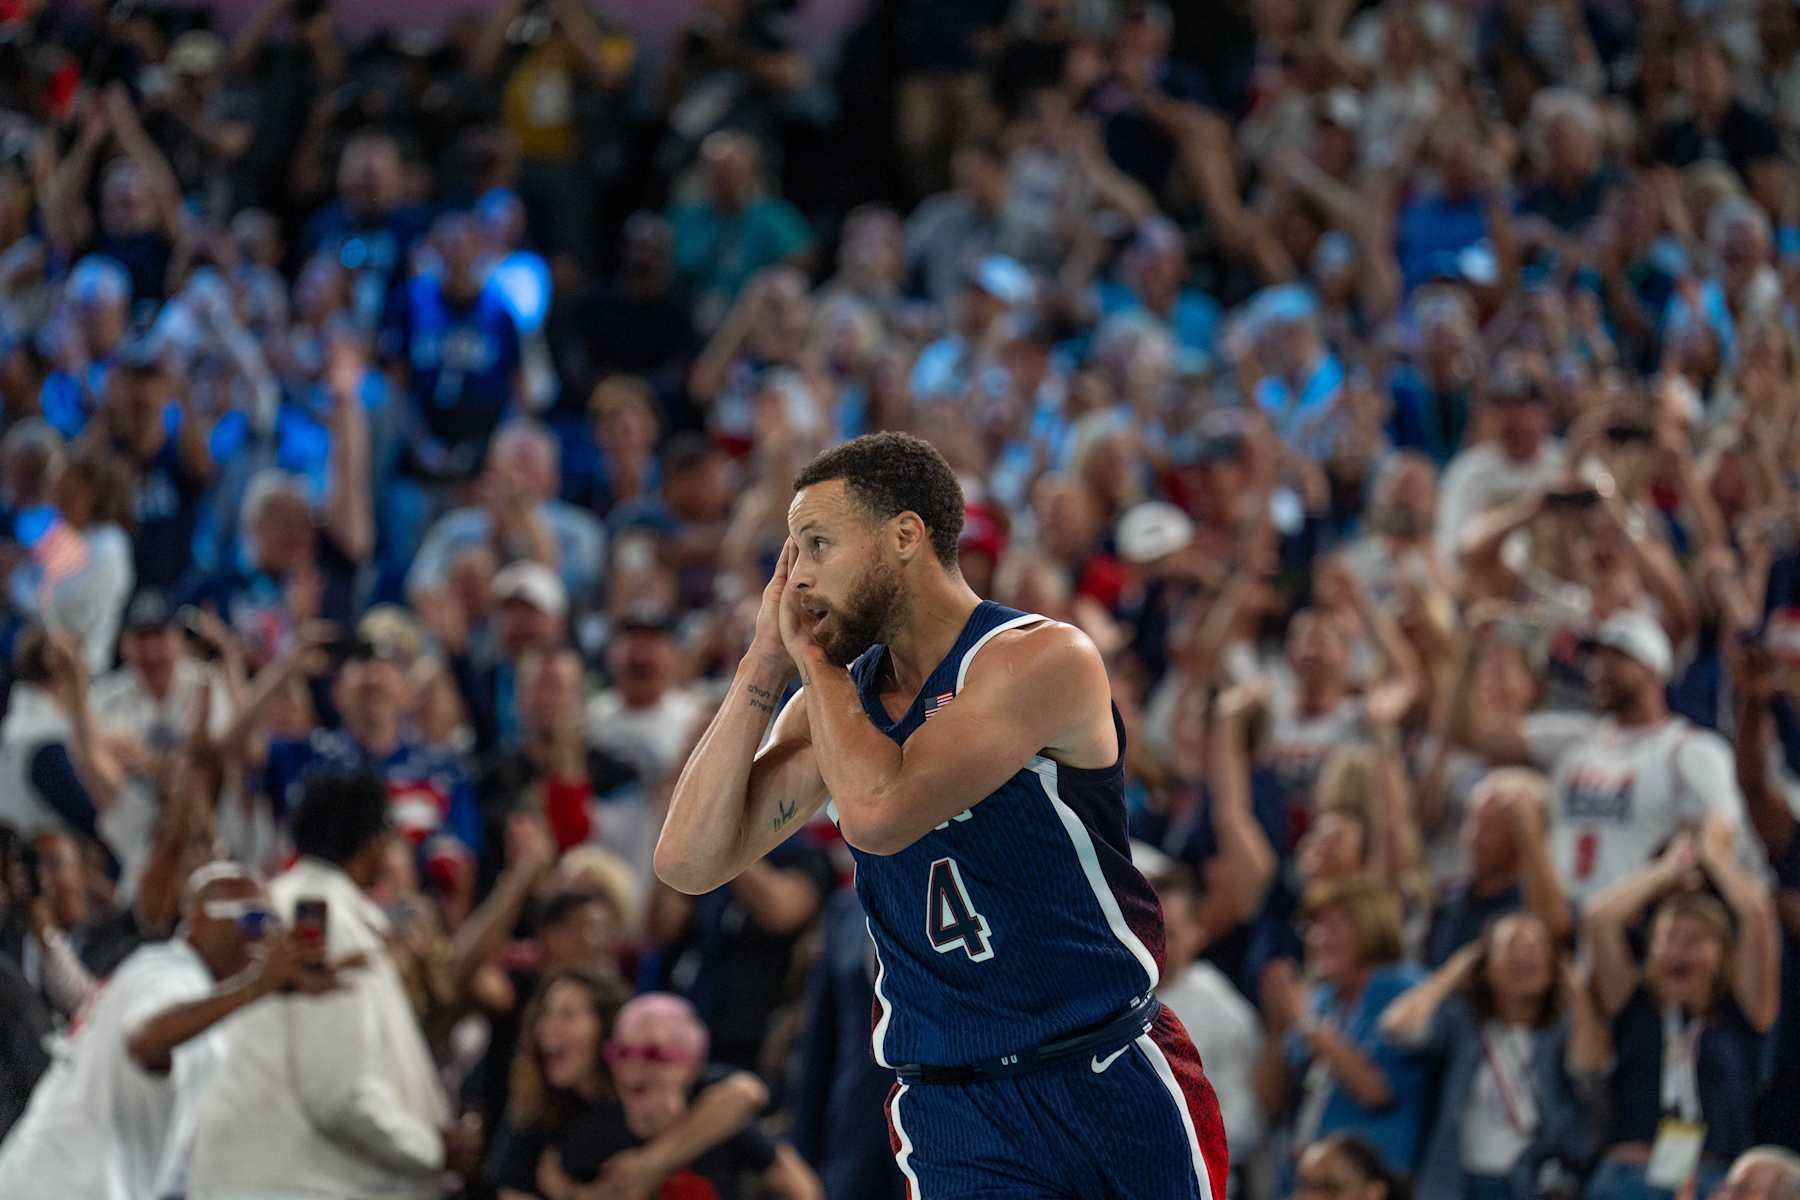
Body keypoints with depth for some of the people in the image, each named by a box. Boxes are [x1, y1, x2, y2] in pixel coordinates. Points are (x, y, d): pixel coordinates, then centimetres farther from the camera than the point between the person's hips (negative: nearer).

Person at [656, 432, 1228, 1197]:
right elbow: (688, 862, -1)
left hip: (1114, 1081, -4)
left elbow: (879, 813, -25)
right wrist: (764, 667, -3)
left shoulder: (1042, 660, -13)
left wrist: (812, 655, -10)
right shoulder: (835, 697, 7)